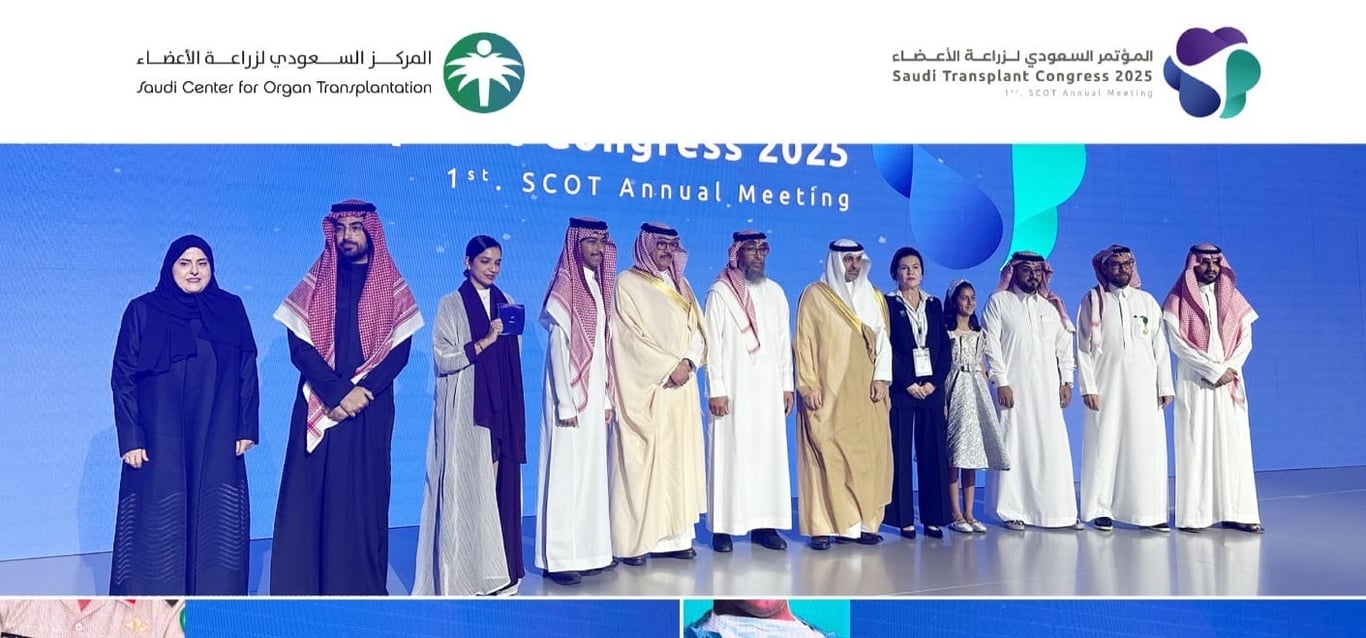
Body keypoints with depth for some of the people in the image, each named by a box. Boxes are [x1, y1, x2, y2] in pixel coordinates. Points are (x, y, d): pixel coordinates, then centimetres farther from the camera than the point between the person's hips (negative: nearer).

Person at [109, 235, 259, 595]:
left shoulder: (231, 310, 6)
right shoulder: (142, 312, 1)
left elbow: (247, 372, 6)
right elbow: (123, 378, -1)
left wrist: (247, 427, 0)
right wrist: (130, 438, -8)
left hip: (217, 442, 2)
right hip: (160, 442, -2)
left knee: (215, 524, 5)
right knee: (159, 525, 1)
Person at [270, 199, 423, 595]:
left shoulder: (392, 286, 6)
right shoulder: (315, 282, 8)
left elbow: (399, 349, -2)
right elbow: (299, 346, -2)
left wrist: (360, 391, -14)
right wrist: (336, 393, -15)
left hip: (370, 408, 0)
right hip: (318, 407, 1)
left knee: (364, 496, 2)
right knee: (310, 495, 0)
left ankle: (362, 586, 10)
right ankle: (304, 586, 8)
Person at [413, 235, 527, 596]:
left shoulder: (505, 303, 13)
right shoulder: (451, 305, 0)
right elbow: (443, 359, -8)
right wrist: (483, 342, -18)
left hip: (500, 410, 4)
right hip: (464, 412, -4)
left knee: (496, 486, 3)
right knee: (466, 488, -4)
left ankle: (493, 568, 11)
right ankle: (464, 574, 3)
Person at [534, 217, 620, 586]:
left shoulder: (599, 287, 12)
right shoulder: (565, 287, -10)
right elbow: (558, 348, -13)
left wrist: (607, 398, 11)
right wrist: (566, 403, -16)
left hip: (594, 396, 8)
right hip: (571, 396, -8)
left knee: (592, 471, 10)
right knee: (566, 473, -4)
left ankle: (590, 550, 18)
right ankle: (558, 559, 3)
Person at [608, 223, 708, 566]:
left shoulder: (680, 285, 16)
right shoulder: (627, 283, -3)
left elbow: (697, 328, 11)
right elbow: (631, 336, -11)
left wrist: (688, 362, -8)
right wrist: (670, 366, -14)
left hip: (681, 387, 6)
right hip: (644, 390, -6)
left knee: (678, 460, 6)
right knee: (640, 463, -5)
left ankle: (673, 536, 11)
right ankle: (632, 541, 0)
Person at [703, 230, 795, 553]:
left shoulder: (775, 291, 12)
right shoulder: (720, 292, -3)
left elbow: (784, 341, 13)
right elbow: (713, 342, -6)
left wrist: (787, 384, 8)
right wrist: (715, 389, -12)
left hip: (769, 387, 5)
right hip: (734, 388, -4)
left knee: (769, 452, 4)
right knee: (730, 454, -2)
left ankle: (764, 523, 12)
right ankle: (723, 526, 4)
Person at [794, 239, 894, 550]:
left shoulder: (874, 297, 14)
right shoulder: (814, 295, 1)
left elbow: (882, 339, 13)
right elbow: (804, 341, -3)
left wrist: (880, 377, 0)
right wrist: (808, 385, -10)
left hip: (865, 391, 5)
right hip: (828, 392, -4)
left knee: (868, 455, 2)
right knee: (826, 456, -5)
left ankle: (861, 522, 10)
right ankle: (822, 527, -1)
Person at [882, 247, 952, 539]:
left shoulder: (934, 305, 13)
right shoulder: (887, 304, 1)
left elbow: (945, 348, 8)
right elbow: (886, 348, -6)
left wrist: (934, 382, -5)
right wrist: (908, 383, -12)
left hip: (932, 389, 4)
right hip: (900, 389, -4)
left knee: (933, 452, 4)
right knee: (900, 453, -1)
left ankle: (933, 518, 10)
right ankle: (905, 519, 4)